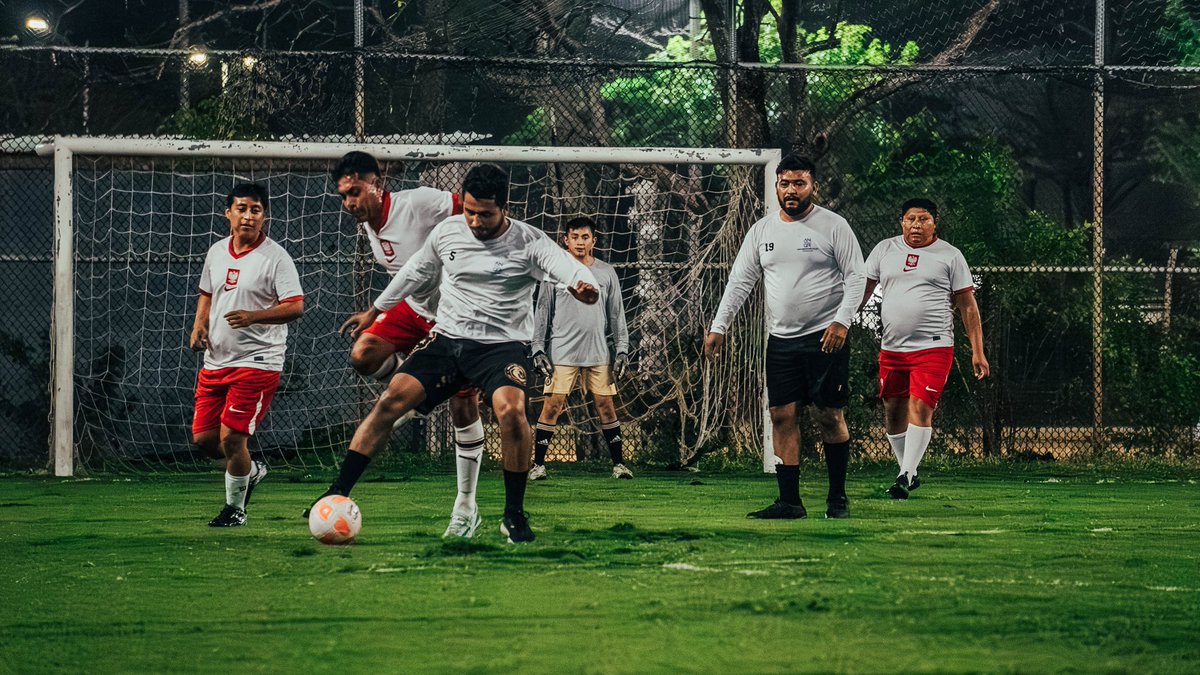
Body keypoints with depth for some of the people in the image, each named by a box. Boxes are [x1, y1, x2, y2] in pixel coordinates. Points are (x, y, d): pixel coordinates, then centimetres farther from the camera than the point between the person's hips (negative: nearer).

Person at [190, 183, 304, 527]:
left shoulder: (275, 257, -10)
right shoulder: (216, 252, 10)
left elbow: (295, 306, -16)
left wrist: (253, 316, -29)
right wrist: (199, 325, 7)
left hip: (256, 361, -7)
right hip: (216, 360, 7)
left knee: (231, 436, -11)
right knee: (203, 437, 6)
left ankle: (235, 508, 10)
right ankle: (250, 470, 34)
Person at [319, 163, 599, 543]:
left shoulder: (529, 242, -8)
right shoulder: (447, 232, 4)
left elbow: (565, 266, -26)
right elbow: (416, 272, 22)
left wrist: (582, 285, -51)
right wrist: (375, 311, 31)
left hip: (503, 344, -3)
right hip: (447, 340, 3)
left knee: (510, 410, -31)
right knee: (393, 398, -15)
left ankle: (514, 515, -14)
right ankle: (339, 493, -9)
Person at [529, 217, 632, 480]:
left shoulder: (606, 273, 9)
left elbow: (617, 314, 12)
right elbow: (542, 313, 5)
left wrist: (622, 349, 5)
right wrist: (538, 349, -2)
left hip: (597, 354, 2)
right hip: (562, 354, -2)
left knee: (606, 407, 3)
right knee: (552, 406, -7)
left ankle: (619, 463, 11)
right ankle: (538, 464, -1)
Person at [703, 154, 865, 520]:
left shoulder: (833, 225, -3)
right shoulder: (762, 230, 9)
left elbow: (855, 277, -5)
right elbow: (740, 280, 11)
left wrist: (842, 321, -18)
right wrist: (718, 327, 3)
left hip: (826, 338, -4)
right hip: (781, 339, 4)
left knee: (829, 417, -2)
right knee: (781, 416, 0)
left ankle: (838, 498, 10)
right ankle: (789, 501, 4)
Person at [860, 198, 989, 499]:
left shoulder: (950, 256, 3)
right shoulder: (884, 250, 10)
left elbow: (968, 306, 5)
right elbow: (863, 289, 13)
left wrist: (978, 352, 0)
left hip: (934, 347, -4)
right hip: (892, 348, 4)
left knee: (920, 408, -15)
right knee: (893, 411, 7)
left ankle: (906, 476, -14)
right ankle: (908, 472, 21)